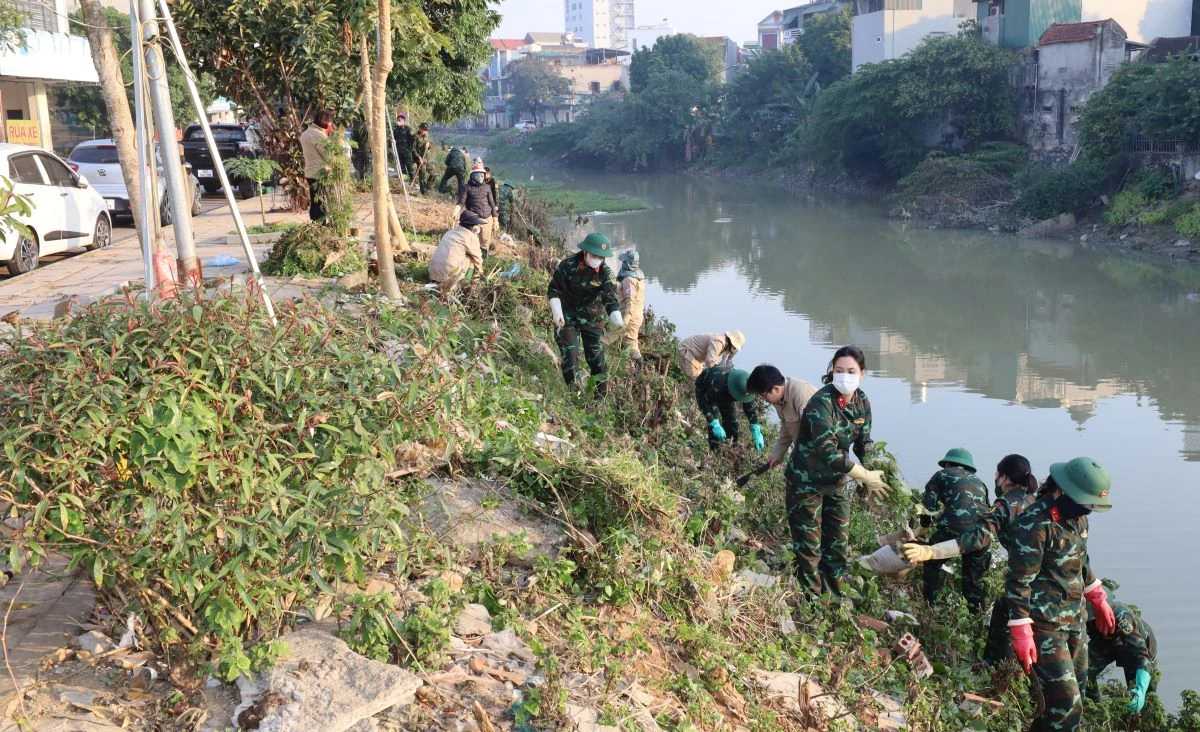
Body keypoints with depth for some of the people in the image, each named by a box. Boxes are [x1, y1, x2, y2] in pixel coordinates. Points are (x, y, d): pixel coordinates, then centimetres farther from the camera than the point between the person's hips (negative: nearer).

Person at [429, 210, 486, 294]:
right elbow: (477, 257, 7)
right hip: (448, 274, -7)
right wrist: (480, 271, 24)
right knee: (471, 258, 7)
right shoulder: (471, 237, -4)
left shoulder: (451, 231, 18)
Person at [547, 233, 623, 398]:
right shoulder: (567, 265, -18)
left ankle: (602, 395, 20)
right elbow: (554, 291, -8)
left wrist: (618, 320, -39)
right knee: (570, 355, -5)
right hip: (567, 318, -2)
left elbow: (610, 300, -21)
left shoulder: (606, 273, -14)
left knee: (597, 357, 5)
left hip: (593, 319, 2)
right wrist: (557, 312, -21)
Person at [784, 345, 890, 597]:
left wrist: (872, 476, -11)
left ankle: (834, 594, 32)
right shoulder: (821, 404, -26)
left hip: (837, 482, 7)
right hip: (807, 482, -6)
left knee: (839, 544, 15)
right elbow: (828, 452, -31)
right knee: (809, 547, 2)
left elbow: (863, 443, 6)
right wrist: (866, 477, -27)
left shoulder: (862, 403, -4)